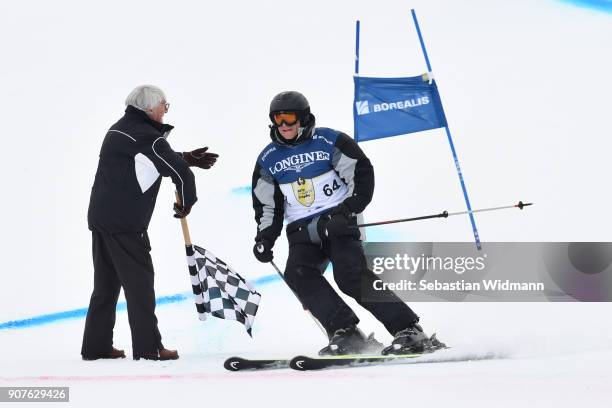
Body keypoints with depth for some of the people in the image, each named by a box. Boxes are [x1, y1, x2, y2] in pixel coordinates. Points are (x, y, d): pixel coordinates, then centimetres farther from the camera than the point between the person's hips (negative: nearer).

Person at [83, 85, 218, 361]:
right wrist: (186, 203, 3)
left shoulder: (119, 129, 16)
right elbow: (180, 172, -14)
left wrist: (186, 158, 18)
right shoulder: (146, 136, -13)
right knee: (139, 282, -3)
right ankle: (147, 347, -1)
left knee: (107, 283, 14)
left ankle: (96, 346, 17)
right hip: (125, 223, -9)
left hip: (100, 216, 9)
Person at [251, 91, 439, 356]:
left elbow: (362, 174, -2)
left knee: (351, 276, -25)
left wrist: (348, 210, -14)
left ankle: (409, 331, -22)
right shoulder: (268, 160, 10)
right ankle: (345, 333, -27)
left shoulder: (329, 141, -3)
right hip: (302, 233, 4)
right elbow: (267, 206, 18)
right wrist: (265, 238, 4)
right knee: (297, 274, -25)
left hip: (338, 224, -4)